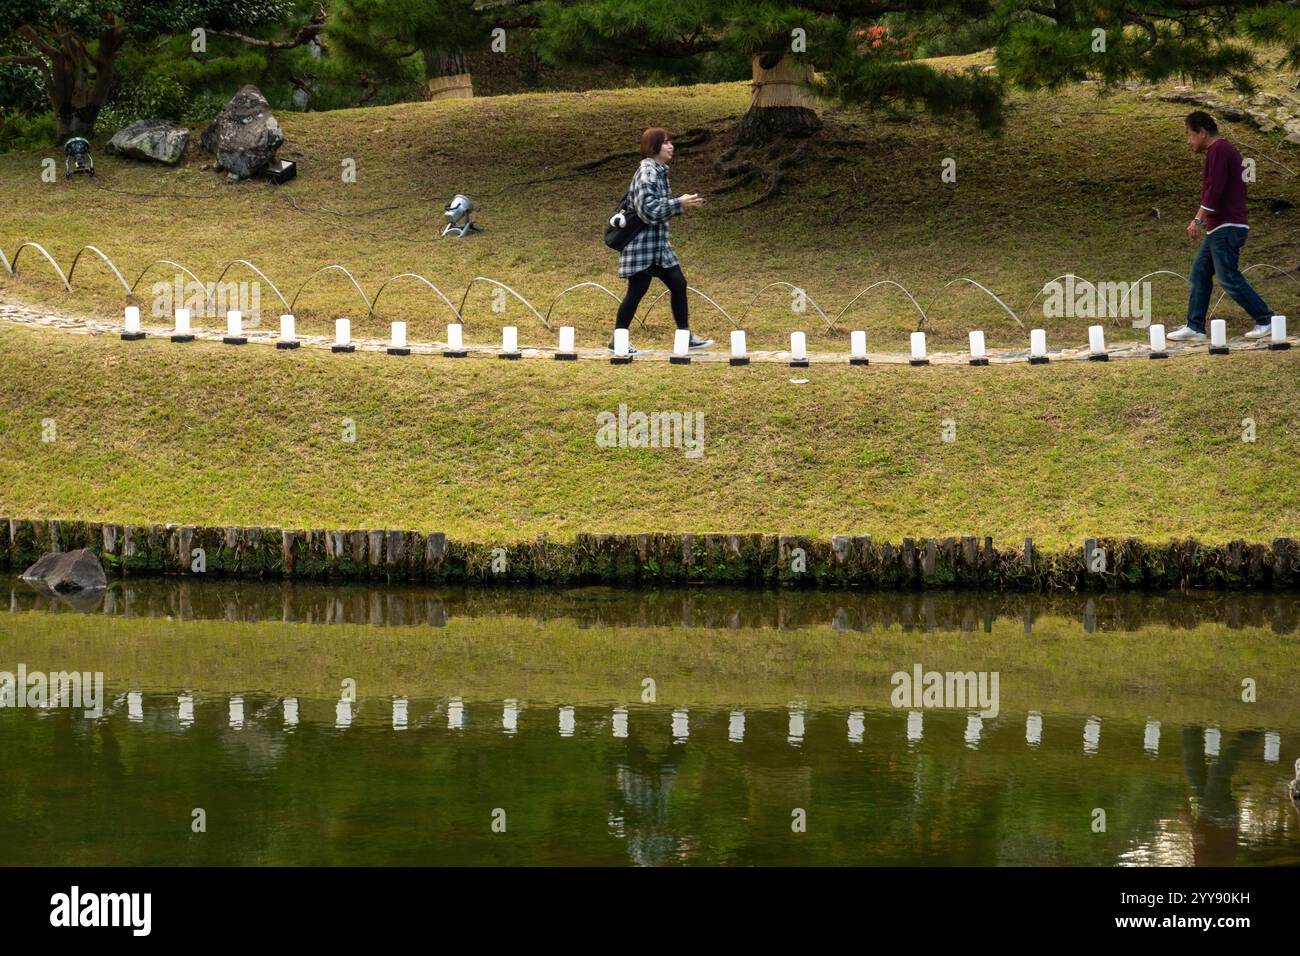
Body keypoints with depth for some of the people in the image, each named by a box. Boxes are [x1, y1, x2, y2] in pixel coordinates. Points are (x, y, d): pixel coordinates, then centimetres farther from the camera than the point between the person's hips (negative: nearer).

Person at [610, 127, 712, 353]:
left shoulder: (659, 172, 13)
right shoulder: (647, 172, -17)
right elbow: (648, 209, -24)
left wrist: (683, 204, 9)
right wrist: (679, 204, -20)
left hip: (659, 243, 10)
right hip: (643, 243, -10)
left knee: (678, 284, 8)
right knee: (637, 291, -3)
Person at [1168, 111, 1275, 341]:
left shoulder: (1218, 150, -12)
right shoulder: (1226, 150, 20)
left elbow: (1214, 189, -22)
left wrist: (1198, 219, -21)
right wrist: (1203, 221, 24)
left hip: (1226, 228, -11)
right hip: (1219, 229, 11)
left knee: (1229, 278, -10)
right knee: (1200, 274, 10)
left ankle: (1265, 320, -5)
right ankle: (1194, 326, 11)